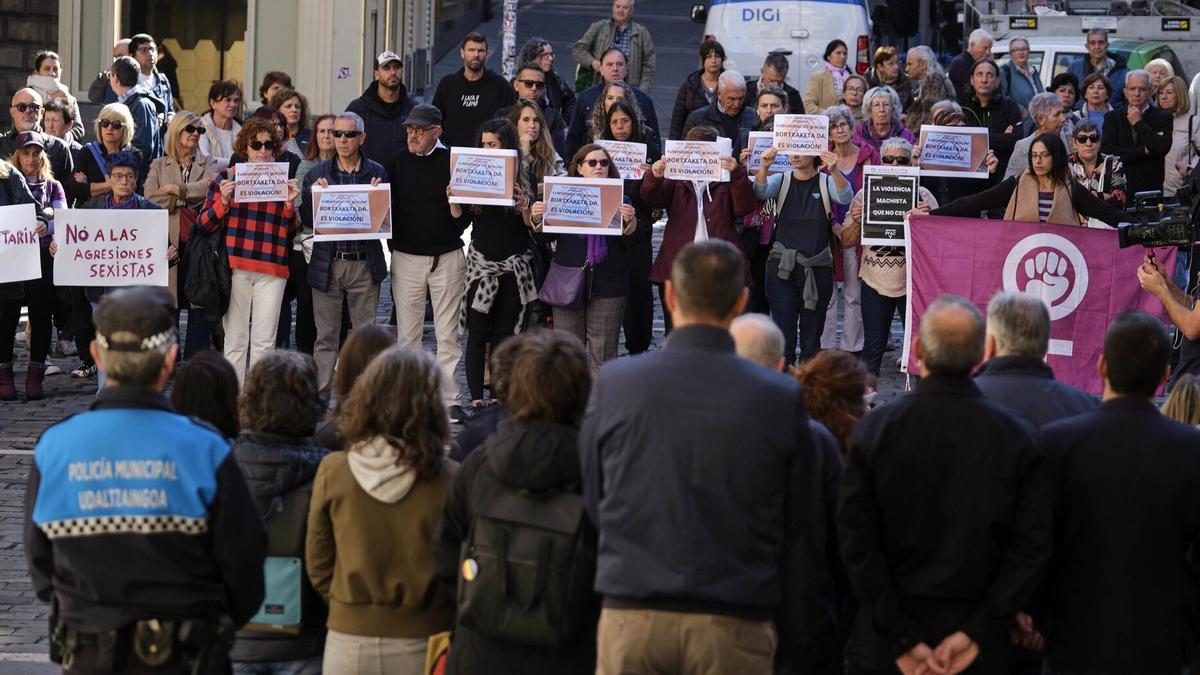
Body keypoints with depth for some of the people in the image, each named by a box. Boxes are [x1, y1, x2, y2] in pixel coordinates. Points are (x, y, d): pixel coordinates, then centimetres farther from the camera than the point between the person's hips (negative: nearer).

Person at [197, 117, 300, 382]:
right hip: (235, 267, -1)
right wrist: (223, 201, -12)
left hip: (272, 270, 1)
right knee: (235, 340, 1)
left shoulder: (282, 180, 11)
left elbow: (290, 232, 15)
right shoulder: (227, 177, 6)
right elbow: (205, 224, 4)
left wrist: (290, 203, -2)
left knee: (264, 341, -2)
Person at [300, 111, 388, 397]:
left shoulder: (377, 173, 4)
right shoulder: (317, 174, 6)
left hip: (365, 264, 0)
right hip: (327, 263, 0)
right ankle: (320, 394, 7)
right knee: (326, 336, 3)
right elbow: (307, 221, 3)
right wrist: (314, 193, -13)